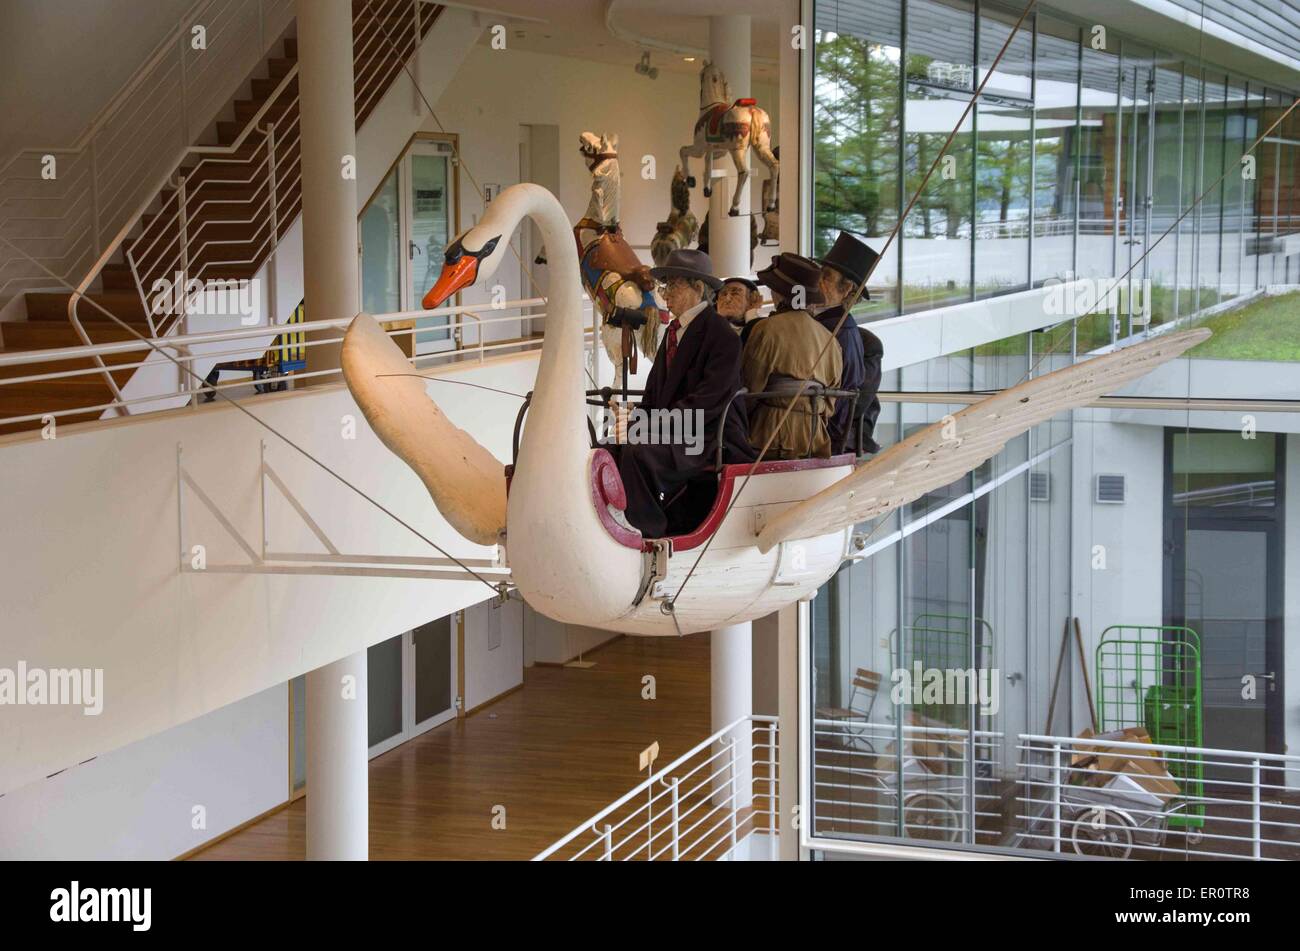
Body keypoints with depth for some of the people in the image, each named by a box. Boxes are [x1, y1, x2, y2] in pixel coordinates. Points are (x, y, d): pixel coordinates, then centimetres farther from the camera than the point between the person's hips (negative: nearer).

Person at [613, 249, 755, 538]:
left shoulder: (721, 335, -10)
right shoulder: (674, 331, 17)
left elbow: (707, 402, -18)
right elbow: (655, 392, 18)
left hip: (711, 439, -8)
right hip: (679, 436, 8)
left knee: (637, 452, -30)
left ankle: (648, 534, -18)